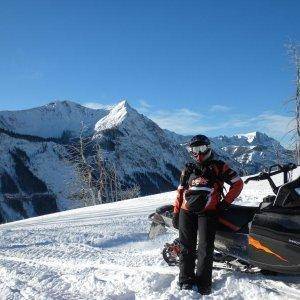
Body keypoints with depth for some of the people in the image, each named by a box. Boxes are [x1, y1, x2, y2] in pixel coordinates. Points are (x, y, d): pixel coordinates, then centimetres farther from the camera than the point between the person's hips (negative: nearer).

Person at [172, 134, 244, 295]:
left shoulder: (218, 166, 8)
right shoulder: (188, 169, 18)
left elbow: (238, 183, 7)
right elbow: (180, 191, 18)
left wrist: (225, 203, 0)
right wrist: (176, 212, 10)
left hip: (208, 212, -3)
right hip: (186, 212, 3)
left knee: (205, 248, -8)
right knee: (186, 248, 0)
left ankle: (203, 285, -2)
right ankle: (186, 281, 7)